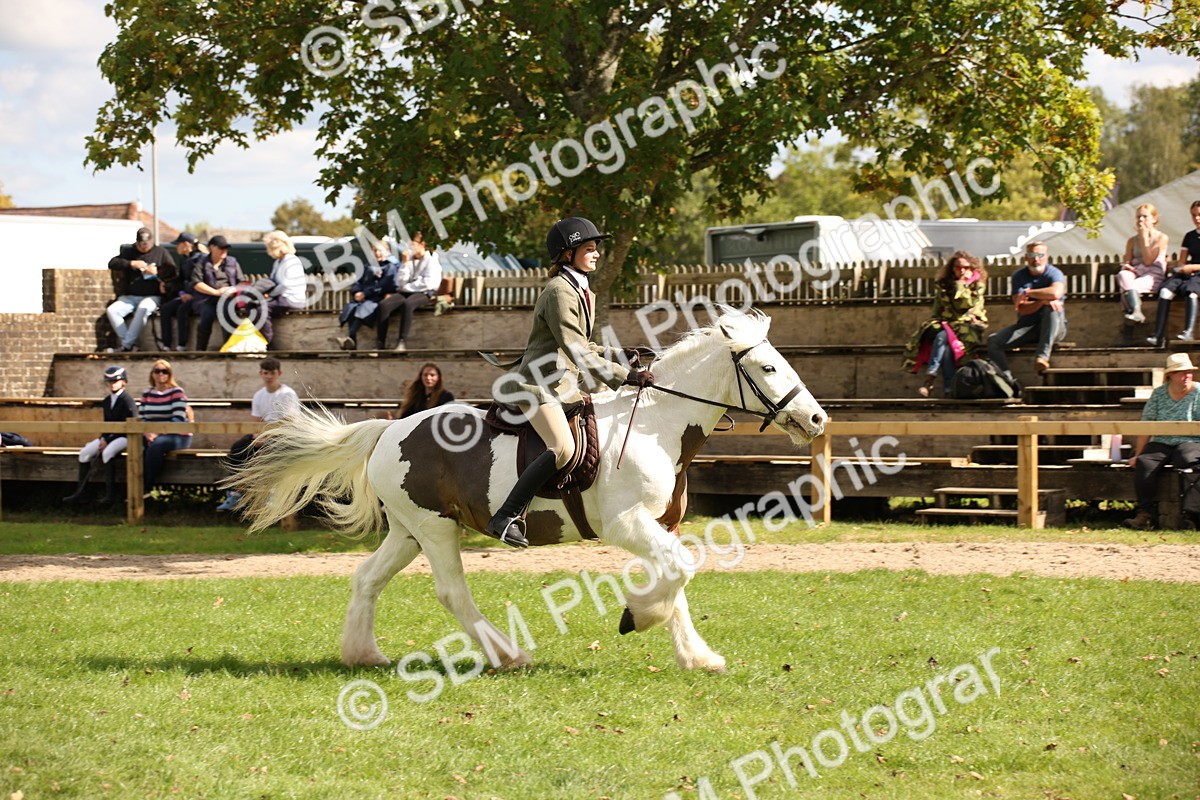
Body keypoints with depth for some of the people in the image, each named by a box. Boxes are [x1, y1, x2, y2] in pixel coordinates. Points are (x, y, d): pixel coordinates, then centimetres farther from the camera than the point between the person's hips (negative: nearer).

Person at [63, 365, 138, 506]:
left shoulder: (127, 400, -10)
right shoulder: (107, 401, 15)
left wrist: (107, 440, -18)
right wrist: (103, 438, -2)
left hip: (123, 436, -8)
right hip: (109, 436, 8)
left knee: (107, 452, -35)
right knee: (85, 453, -10)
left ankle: (110, 494, -32)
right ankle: (80, 492, -8)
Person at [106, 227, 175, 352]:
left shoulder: (160, 252, 12)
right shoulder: (129, 251, 17)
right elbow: (112, 263, 3)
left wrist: (157, 272, -10)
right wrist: (132, 263, -9)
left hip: (152, 296, -3)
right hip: (129, 297, 3)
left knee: (143, 309, -38)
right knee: (112, 310, -25)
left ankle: (126, 345, -34)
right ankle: (131, 345, -26)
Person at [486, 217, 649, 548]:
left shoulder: (581, 291, 16)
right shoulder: (559, 292, -15)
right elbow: (577, 354, -21)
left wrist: (618, 356, 10)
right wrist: (625, 375, -23)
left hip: (563, 387, 11)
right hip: (539, 385, -11)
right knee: (563, 448, -28)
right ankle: (505, 518, -29)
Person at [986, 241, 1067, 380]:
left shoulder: (1054, 273, -7)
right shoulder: (1019, 276, 2)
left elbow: (1056, 293, -32)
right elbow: (1022, 309, -10)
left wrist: (1027, 293, -21)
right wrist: (1043, 301, -27)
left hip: (1053, 327, -3)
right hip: (1026, 326, 3)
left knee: (1052, 309, -37)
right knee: (993, 341, -17)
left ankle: (1043, 356, -42)